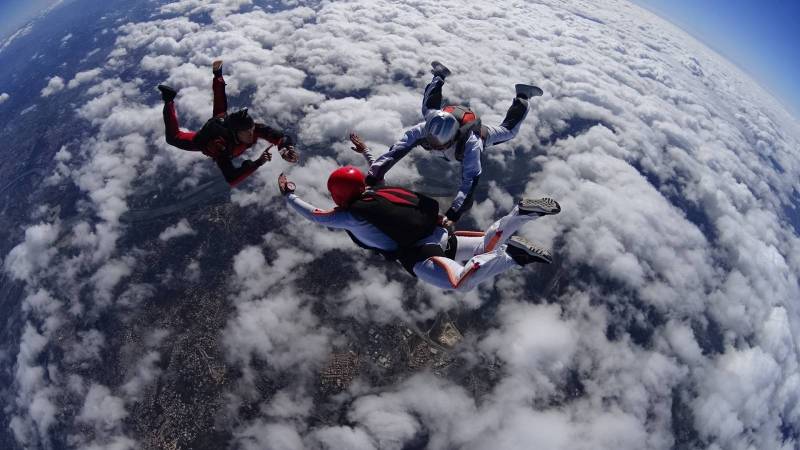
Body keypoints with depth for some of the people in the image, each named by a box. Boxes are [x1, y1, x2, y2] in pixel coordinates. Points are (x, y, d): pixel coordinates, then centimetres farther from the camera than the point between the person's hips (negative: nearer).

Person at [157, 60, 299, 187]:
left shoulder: (253, 128, -42)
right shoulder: (221, 146, -50)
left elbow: (280, 136, -41)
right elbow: (231, 180, -58)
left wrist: (288, 149, -64)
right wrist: (256, 164, -67)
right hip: (204, 139, -3)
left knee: (221, 110, 30)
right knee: (173, 137, 20)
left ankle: (218, 75, 44)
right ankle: (169, 100, 23)